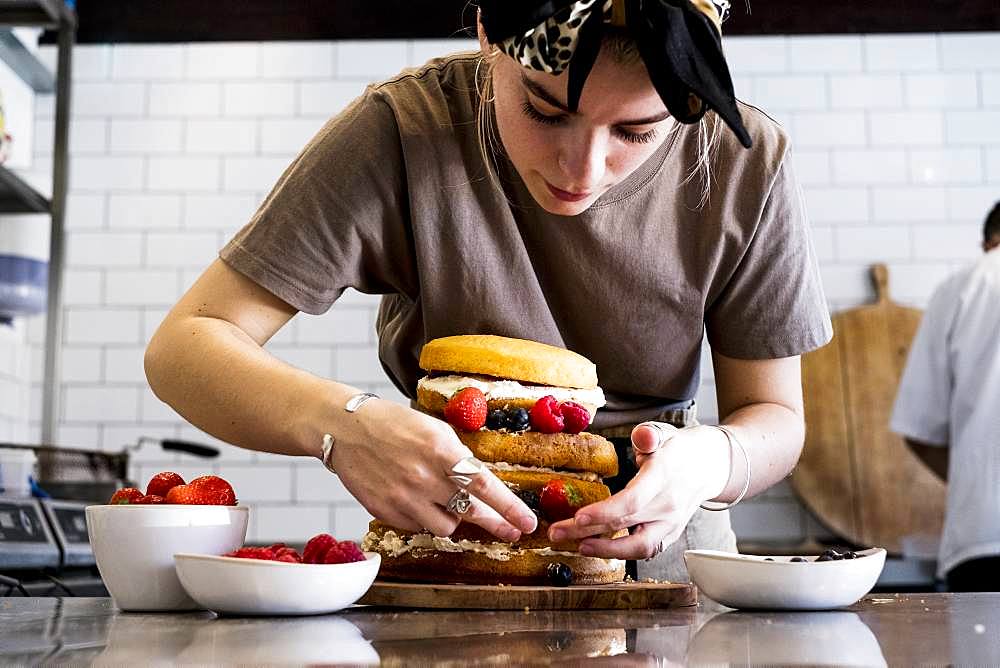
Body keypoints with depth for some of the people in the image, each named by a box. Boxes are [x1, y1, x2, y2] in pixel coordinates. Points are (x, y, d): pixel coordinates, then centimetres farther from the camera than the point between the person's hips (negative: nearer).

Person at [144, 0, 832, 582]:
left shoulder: (747, 164, -12)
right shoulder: (404, 130, -19)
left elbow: (776, 416, -3)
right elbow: (184, 346, -18)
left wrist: (712, 461, -26)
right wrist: (341, 422, -37)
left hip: (658, 555, 2)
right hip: (441, 540, -1)